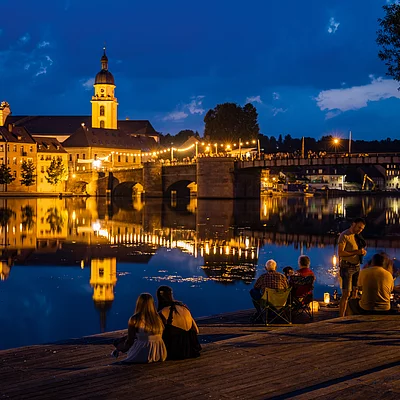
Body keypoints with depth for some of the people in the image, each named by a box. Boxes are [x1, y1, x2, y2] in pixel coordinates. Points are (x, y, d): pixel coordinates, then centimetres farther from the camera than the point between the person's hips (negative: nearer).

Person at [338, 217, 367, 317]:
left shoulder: (356, 236, 16)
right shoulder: (344, 235, -10)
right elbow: (340, 253, -19)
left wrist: (363, 251, 3)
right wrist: (356, 252, -21)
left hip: (356, 267, 8)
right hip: (347, 267, -8)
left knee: (355, 292, 9)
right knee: (346, 294, -11)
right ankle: (341, 317, -10)